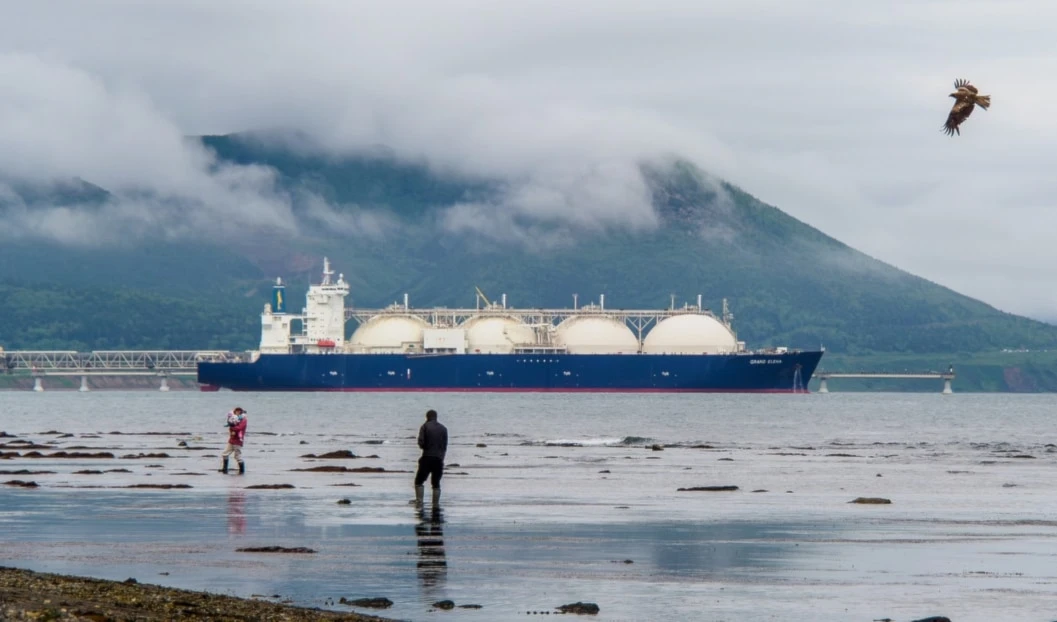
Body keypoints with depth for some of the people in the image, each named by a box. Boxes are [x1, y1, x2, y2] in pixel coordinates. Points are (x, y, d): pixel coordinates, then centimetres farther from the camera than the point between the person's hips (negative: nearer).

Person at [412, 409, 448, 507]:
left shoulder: (425, 426, -2)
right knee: (436, 483, 8)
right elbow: (445, 446, 10)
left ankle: (419, 500, -12)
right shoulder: (443, 428, 9)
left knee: (419, 481, 4)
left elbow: (421, 442, -10)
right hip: (439, 459, 3)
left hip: (427, 458, -3)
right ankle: (436, 503, 3)